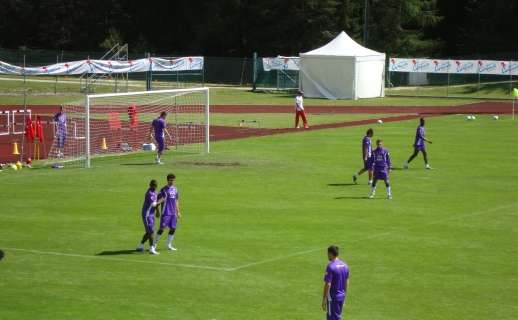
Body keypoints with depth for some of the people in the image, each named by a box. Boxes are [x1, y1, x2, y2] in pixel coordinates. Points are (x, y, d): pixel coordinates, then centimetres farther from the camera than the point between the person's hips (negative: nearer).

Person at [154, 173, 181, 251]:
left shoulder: (175, 189, 13)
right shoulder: (164, 189, -6)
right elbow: (158, 200, -9)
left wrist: (178, 212, 18)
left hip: (173, 213, 6)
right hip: (166, 212, -6)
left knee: (173, 228, 5)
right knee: (162, 228, -7)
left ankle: (169, 245, 16)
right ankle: (155, 243, 5)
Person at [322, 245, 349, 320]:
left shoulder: (330, 266, -18)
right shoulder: (345, 265, 6)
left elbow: (328, 284, -20)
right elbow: (347, 282, 13)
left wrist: (324, 300, -15)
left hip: (332, 298, -7)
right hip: (341, 297, 7)